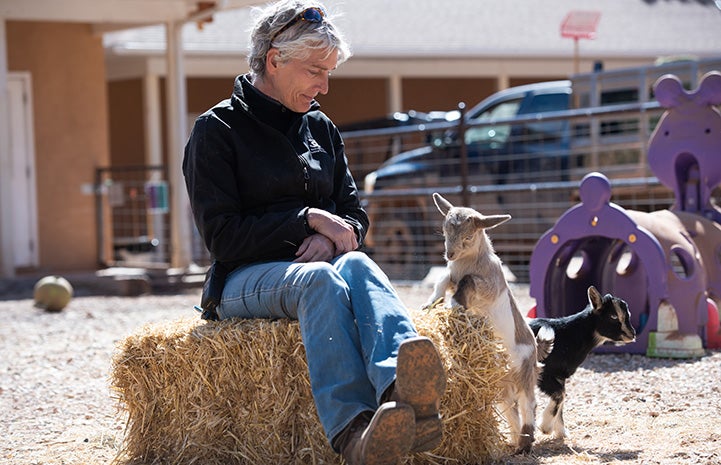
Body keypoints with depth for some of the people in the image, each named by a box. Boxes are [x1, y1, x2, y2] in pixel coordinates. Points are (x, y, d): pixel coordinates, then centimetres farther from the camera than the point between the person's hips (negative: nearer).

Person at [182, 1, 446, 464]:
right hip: (247, 279, -4)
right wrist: (308, 220, -13)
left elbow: (355, 214, 17)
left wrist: (333, 236, -7)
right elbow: (222, 237, -7)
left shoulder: (321, 128, 19)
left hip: (314, 265, 4)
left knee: (358, 265, -34)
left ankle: (405, 392, -68)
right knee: (321, 279, -38)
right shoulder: (217, 130, 1)